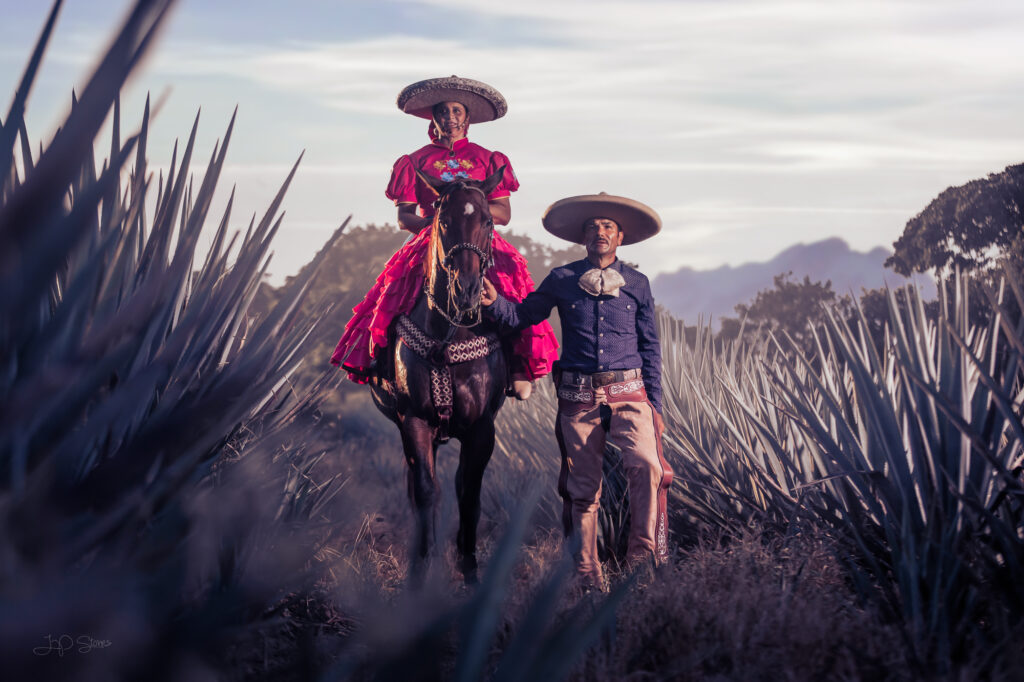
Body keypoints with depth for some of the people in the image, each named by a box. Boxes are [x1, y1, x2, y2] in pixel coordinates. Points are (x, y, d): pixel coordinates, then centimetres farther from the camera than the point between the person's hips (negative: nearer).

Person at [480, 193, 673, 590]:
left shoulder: (637, 285, 9)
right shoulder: (561, 280, 6)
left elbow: (650, 348, 12)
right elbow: (521, 316, 11)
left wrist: (655, 404, 8)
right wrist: (495, 302, -11)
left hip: (628, 392, 0)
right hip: (578, 396, 0)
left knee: (647, 464, -24)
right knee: (583, 486, 4)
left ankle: (644, 551, -11)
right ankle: (587, 571, 15)